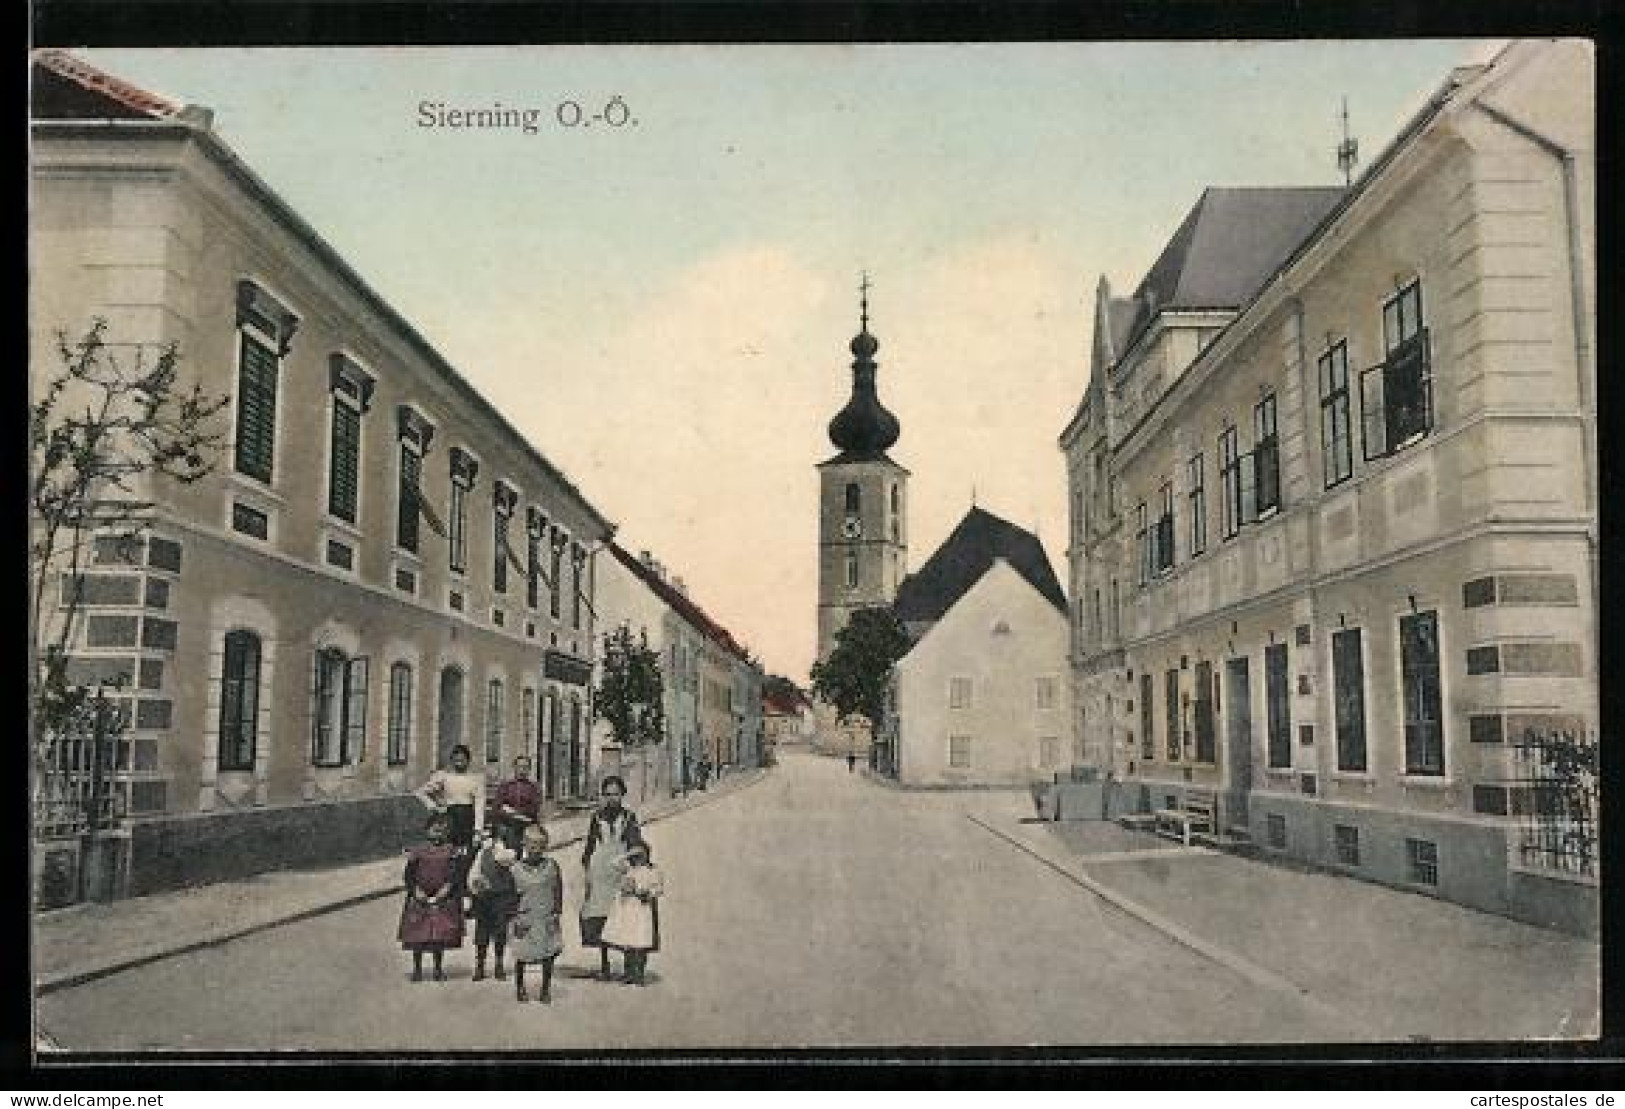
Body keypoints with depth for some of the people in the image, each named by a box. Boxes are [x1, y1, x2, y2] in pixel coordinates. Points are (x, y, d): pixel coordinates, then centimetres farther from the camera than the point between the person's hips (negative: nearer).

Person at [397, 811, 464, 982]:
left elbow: (453, 878, -1)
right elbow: (409, 876, 2)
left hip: (443, 902, 0)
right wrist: (418, 893, -10)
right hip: (419, 902, 0)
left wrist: (439, 895, -10)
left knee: (441, 937, 1)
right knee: (417, 936, 0)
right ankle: (417, 969, 11)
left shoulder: (450, 851, 5)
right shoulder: (417, 851, 5)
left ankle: (439, 969, 11)